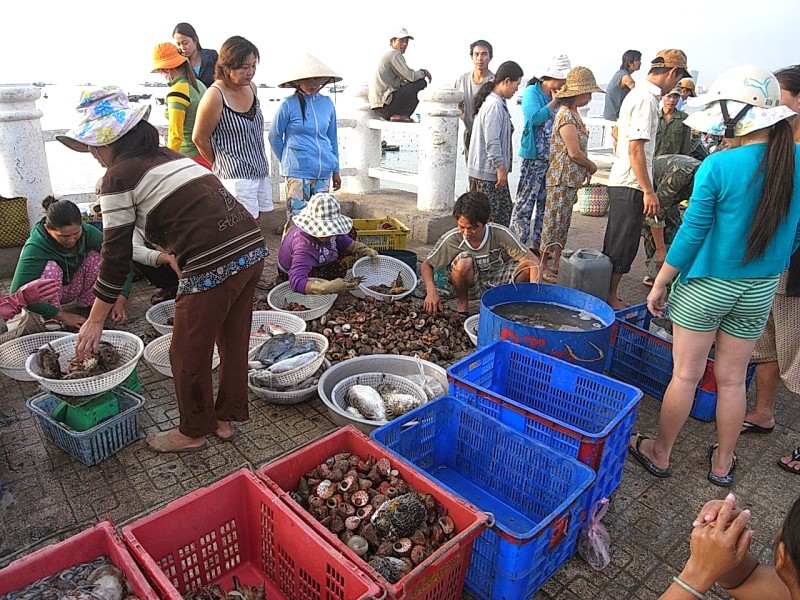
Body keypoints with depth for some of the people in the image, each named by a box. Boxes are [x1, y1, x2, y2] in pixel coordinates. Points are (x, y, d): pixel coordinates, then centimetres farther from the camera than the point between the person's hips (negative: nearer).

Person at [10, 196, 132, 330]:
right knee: (51, 268, -34)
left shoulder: (88, 232, -23)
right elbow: (18, 292, -37)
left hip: (73, 287, 3)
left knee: (95, 257, -23)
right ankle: (52, 320, -20)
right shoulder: (35, 247, -32)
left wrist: (120, 301, -34)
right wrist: (61, 315, -35)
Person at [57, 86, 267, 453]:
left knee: (188, 355, 11)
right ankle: (226, 418, 37)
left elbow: (116, 257, 0)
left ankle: (193, 432, 30)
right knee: (233, 341, 20)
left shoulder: (119, 177, -1)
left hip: (212, 265, -8)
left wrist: (94, 322, 8)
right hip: (253, 247, 9)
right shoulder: (168, 156, 21)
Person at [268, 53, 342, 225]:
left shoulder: (327, 103, 7)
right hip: (298, 172, -4)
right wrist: (288, 161, 11)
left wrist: (336, 170, 17)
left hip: (324, 171, 4)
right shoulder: (288, 105, -6)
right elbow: (274, 136, 4)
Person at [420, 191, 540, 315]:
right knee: (464, 262, -35)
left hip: (496, 283, 1)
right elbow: (426, 265, -9)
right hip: (471, 287, -1)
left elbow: (533, 260, -21)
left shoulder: (500, 234, -23)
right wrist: (431, 292, -28)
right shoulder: (451, 239, -23)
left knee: (527, 268, -25)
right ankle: (462, 303, -5)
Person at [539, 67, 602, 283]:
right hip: (562, 178, -10)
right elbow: (574, 152, -20)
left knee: (563, 222, 14)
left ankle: (557, 262, 23)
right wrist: (592, 167, -4)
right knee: (554, 222, -3)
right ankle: (544, 267, 6)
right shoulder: (566, 115, -17)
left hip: (571, 178, 10)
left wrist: (586, 170, 10)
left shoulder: (573, 113, 13)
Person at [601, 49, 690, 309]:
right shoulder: (647, 99, -15)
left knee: (616, 244, 15)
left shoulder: (637, 93, 14)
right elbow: (636, 149, -21)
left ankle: (608, 295, 25)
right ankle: (610, 298, 10)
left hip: (621, 182, 10)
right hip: (631, 185, -10)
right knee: (623, 246, -1)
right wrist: (648, 191, -19)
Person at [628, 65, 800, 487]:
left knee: (685, 374, 8)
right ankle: (722, 464, 33)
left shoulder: (718, 166, -19)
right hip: (760, 291, 5)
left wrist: (660, 283, -6)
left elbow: (691, 234, -16)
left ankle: (659, 454, 25)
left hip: (705, 286, -5)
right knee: (732, 379, 17)